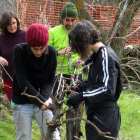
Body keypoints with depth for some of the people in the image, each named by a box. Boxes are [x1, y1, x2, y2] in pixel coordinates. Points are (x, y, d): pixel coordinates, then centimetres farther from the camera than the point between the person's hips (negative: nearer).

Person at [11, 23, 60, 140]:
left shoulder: (51, 52, -10)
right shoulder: (19, 50, -17)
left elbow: (51, 80, -3)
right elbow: (22, 81, -20)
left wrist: (45, 97, -22)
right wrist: (40, 101, -26)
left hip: (43, 101, 2)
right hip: (22, 103, -2)